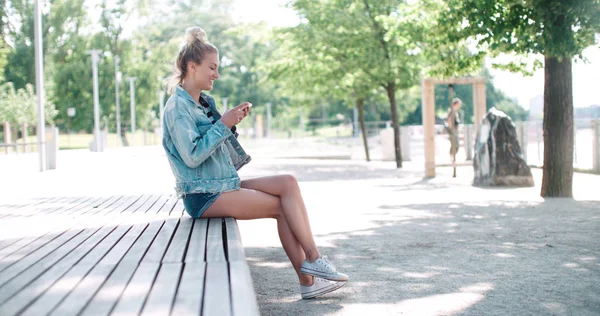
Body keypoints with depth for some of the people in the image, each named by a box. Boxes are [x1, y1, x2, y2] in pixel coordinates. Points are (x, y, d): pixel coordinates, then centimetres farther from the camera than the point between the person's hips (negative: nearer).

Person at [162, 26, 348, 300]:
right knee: (282, 207, -13)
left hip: (225, 184, 8)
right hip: (203, 195, -8)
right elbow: (192, 157, -20)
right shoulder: (177, 107, -12)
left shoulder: (203, 102, 16)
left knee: (288, 183, -9)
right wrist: (223, 124, -17)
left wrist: (232, 123, 3)